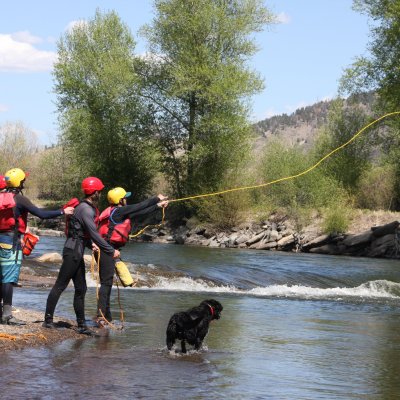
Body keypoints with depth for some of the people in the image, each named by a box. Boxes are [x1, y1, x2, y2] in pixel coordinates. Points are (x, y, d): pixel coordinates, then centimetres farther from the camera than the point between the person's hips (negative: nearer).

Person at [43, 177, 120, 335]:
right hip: (73, 252, -10)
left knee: (81, 289, 11)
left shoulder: (87, 207, 15)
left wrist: (90, 244, 14)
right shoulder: (86, 209, -16)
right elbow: (94, 234, -21)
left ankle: (81, 324, 15)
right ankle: (48, 319, 0)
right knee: (60, 285, -5)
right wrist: (111, 251, -17)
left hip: (77, 252, 10)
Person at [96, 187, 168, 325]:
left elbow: (138, 212, 20)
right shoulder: (118, 211, -13)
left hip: (108, 250, 10)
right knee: (106, 282, -11)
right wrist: (157, 199, 1)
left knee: (107, 282, 14)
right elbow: (139, 207, -10)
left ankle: (106, 316, 20)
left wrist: (157, 206, 24)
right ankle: (101, 316, -14)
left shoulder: (117, 212, 15)